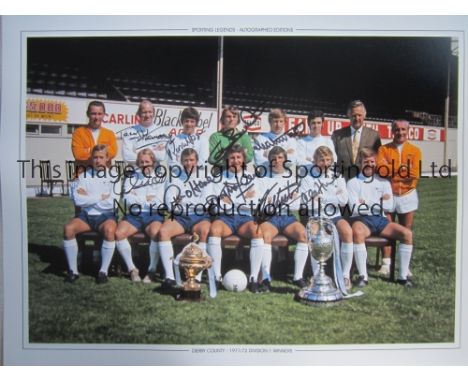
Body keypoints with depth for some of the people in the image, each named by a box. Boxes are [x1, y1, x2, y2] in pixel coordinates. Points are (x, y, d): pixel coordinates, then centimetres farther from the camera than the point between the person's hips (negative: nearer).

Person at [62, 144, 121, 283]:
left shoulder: (113, 177, 4)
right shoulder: (84, 176, 10)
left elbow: (112, 202, -10)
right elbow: (78, 199, -6)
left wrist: (87, 197, -5)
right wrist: (101, 197, -8)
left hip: (106, 215, -2)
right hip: (86, 215, 3)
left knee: (109, 230, -36)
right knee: (68, 228, -27)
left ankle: (104, 271, -21)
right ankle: (73, 270, -13)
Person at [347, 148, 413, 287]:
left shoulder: (383, 182, 16)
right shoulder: (353, 182, 7)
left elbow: (389, 206, 3)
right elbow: (355, 208, -7)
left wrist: (366, 202, -3)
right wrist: (379, 202, -2)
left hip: (380, 220, 4)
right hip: (361, 220, -4)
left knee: (407, 233, -18)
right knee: (357, 232, -39)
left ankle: (402, 276, -8)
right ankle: (363, 276, -30)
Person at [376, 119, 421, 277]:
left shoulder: (415, 150, 3)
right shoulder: (383, 149, 2)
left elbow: (415, 174, -10)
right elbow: (381, 170, -15)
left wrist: (392, 170, -10)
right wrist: (402, 169, -14)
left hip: (408, 196, 1)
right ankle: (386, 264, 8)